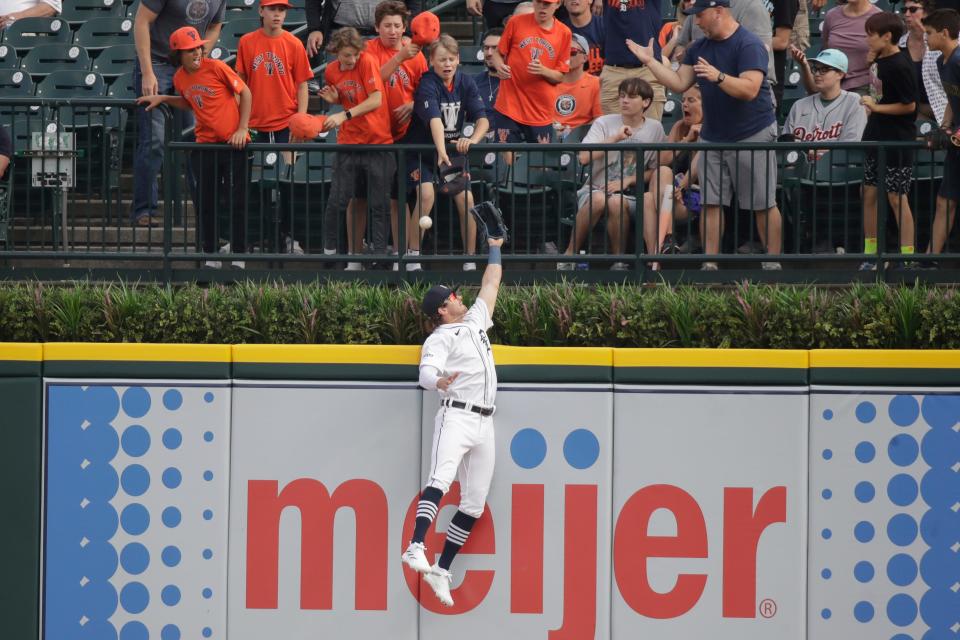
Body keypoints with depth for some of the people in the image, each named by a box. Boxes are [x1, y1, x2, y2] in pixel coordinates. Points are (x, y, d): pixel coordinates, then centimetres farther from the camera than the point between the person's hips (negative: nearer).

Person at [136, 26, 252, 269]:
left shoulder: (216, 67, -11)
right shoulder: (180, 78, 4)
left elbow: (245, 93, -5)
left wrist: (242, 129, -10)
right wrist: (162, 99, 11)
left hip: (233, 142, -5)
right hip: (205, 144, 5)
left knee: (236, 201, -2)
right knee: (205, 203, 6)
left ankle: (239, 256, 6)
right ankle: (211, 257, 17)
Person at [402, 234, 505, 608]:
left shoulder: (476, 320, 23)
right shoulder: (441, 337, -1)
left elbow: (490, 285, 36)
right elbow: (426, 370, -19)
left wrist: (494, 251, 39)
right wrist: (437, 380, -41)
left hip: (484, 424, 7)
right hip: (456, 416, -7)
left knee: (475, 503, 2)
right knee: (440, 479, -29)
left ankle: (441, 570, 5)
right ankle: (416, 547, -46)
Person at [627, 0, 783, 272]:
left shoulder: (749, 45, -15)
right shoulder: (699, 48, 10)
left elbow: (749, 90, -24)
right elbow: (679, 83, 10)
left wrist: (718, 77, -37)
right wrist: (650, 61, 5)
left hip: (753, 135, -7)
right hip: (712, 136, 7)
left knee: (763, 205, -2)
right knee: (710, 203, 2)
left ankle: (773, 263, 4)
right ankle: (709, 265, 4)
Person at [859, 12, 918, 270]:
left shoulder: (899, 67, -19)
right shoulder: (881, 60, 7)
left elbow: (909, 105, -18)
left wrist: (876, 106, -15)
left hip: (897, 142, -9)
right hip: (877, 137, 9)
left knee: (897, 197, -4)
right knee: (869, 194, 10)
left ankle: (907, 257, 3)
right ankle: (870, 254, 18)